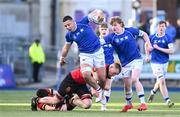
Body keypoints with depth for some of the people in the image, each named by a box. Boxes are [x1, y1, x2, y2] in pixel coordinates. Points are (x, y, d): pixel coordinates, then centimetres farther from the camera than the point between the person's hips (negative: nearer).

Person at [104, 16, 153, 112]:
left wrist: (149, 44, -1)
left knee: (134, 79, -23)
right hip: (125, 64, 3)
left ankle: (143, 103, -23)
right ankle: (128, 104, 34)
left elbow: (144, 34, 6)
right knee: (127, 85, 9)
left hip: (136, 59, -3)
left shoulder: (130, 31, -8)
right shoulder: (112, 37, -6)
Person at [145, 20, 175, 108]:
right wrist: (148, 56, 8)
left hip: (165, 62, 2)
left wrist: (159, 48, -19)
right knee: (162, 81, -16)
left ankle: (153, 92, 49)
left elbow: (171, 51, -15)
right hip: (155, 62, -2)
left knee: (160, 81, 19)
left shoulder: (168, 38, -6)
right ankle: (167, 100, -15)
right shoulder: (152, 37, -2)